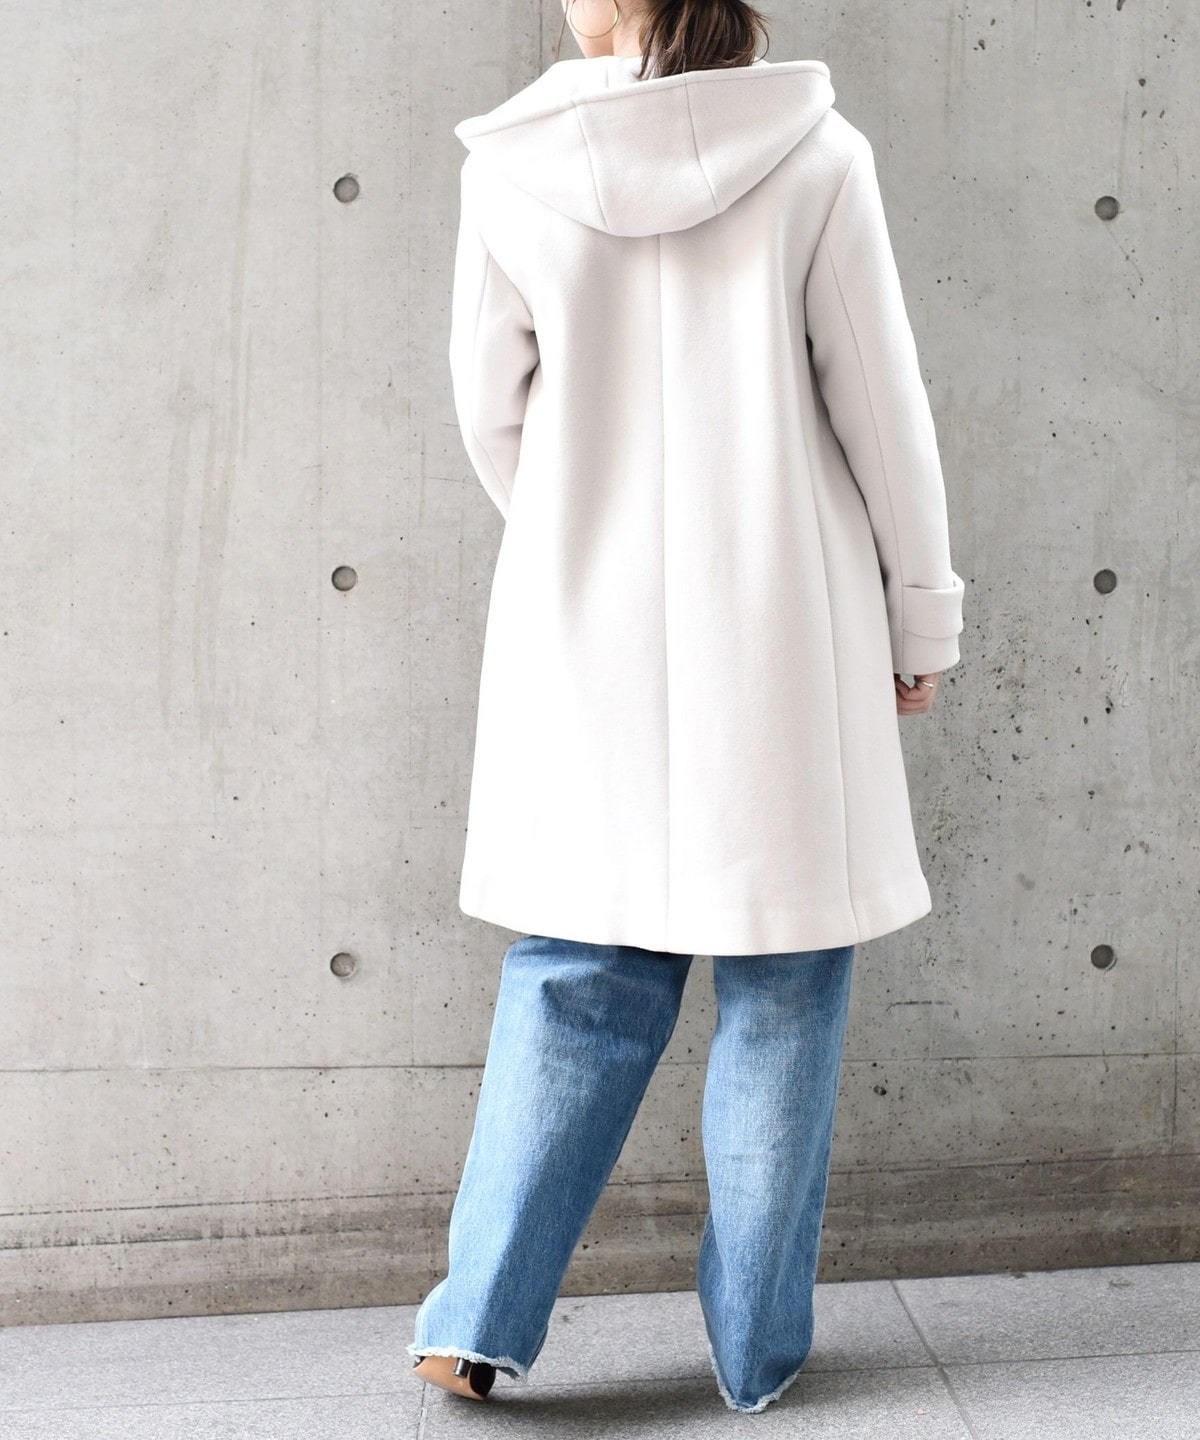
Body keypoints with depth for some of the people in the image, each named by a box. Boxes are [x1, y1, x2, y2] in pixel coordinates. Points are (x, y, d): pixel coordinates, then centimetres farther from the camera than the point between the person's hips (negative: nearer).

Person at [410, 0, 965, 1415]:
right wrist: (921, 614, 7)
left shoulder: (513, 171, -3)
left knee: (577, 976, 14)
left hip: (587, 640, 2)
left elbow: (492, 412, 4)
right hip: (783, 634, -1)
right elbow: (882, 409, -4)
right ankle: (757, 1347, 20)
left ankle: (480, 1321, 14)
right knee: (781, 988, 10)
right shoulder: (816, 157, -7)